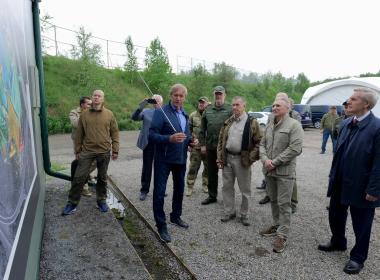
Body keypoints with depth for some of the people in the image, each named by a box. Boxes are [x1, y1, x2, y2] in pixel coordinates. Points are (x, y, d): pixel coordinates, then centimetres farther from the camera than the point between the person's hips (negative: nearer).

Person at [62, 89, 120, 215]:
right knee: (79, 177, 0)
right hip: (87, 151, 0)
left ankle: (101, 200, 28)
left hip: (104, 152, 0)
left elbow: (115, 133, 4)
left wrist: (115, 150, 0)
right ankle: (72, 203, 14)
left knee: (102, 178, 12)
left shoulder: (109, 114, 2)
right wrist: (77, 151, 7)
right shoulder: (84, 114, 3)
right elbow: (79, 134, 6)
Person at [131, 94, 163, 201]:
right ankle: (144, 190, 20)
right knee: (146, 167, 9)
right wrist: (141, 106, -19)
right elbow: (134, 117, -8)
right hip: (148, 143, 0)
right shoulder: (146, 111, 5)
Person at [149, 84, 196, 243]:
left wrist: (191, 141, 0)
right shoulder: (161, 112, -13)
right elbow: (152, 135, -19)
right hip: (164, 159, -7)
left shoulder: (185, 114, 9)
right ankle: (161, 225, 14)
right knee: (159, 192, -1)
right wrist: (170, 138, -33)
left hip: (181, 158, 7)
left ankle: (176, 216, 39)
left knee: (179, 189, 19)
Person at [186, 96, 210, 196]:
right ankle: (190, 186, 13)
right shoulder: (193, 115, 4)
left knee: (208, 167, 12)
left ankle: (205, 184, 29)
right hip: (195, 146, 0)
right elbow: (189, 130, 7)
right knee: (193, 167, 2)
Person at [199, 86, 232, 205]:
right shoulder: (208, 110, 10)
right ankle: (212, 195, 27)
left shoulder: (230, 110, -3)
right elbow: (202, 129, 11)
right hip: (210, 146, 4)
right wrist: (202, 144, 6)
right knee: (211, 172, 13)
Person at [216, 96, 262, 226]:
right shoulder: (228, 122, 10)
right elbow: (221, 141, 11)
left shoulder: (252, 123, -5)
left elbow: (259, 142, -7)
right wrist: (220, 159, 5)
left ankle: (244, 215, 22)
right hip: (227, 158, 5)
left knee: (245, 189, 6)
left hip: (242, 160, -4)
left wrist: (251, 158, -13)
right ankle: (229, 212, 26)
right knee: (227, 186, 12)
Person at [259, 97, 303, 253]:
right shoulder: (269, 125, 13)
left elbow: (295, 149, -18)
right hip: (269, 170, 7)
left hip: (285, 171, -7)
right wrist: (265, 159, -8)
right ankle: (277, 225, 34)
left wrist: (275, 162, -17)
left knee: (283, 204, -1)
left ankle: (282, 235, 9)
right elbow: (262, 144, 12)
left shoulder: (294, 125, -9)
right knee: (273, 201, 18)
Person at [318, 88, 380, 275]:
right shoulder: (346, 123, 4)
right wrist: (333, 175, 11)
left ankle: (358, 257, 33)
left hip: (360, 187, -6)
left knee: (361, 224, 13)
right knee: (335, 216, 21)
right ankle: (338, 242, 46)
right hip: (340, 184, 7)